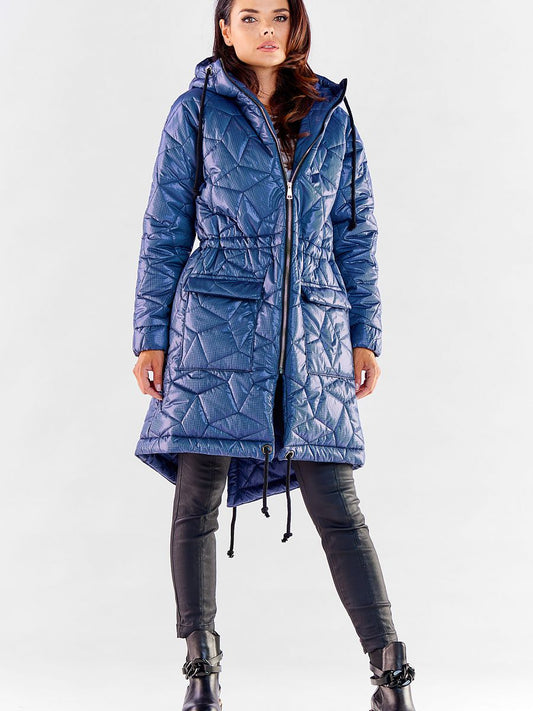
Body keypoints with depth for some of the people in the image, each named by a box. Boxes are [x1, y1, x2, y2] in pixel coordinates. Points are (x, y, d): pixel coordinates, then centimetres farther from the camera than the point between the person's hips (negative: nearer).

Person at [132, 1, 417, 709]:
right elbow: (165, 231, 6)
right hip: (216, 326, -1)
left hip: (314, 333, 1)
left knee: (337, 507, -1)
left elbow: (357, 235, 14)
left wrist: (367, 336, 8)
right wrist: (151, 337, 2)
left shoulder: (332, 117, 12)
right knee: (197, 501, 1)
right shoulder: (197, 110, 6)